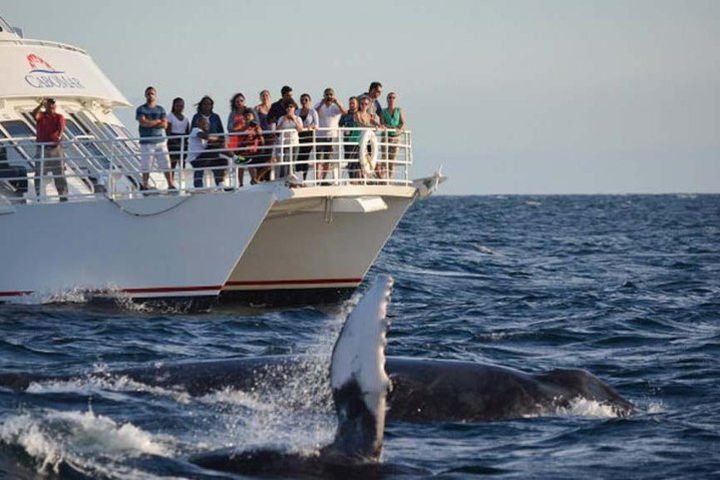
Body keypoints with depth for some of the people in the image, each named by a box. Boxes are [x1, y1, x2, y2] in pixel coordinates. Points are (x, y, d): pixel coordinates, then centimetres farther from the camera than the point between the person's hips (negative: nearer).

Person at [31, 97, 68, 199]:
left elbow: (61, 128, -14)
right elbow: (33, 115, -17)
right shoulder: (41, 116, 6)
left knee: (59, 174, 1)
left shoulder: (59, 117, 3)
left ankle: (63, 195, 5)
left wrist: (59, 137, -35)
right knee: (39, 174, 3)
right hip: (42, 148, 1)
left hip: (55, 148, -1)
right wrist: (41, 104, -27)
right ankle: (38, 196, 11)